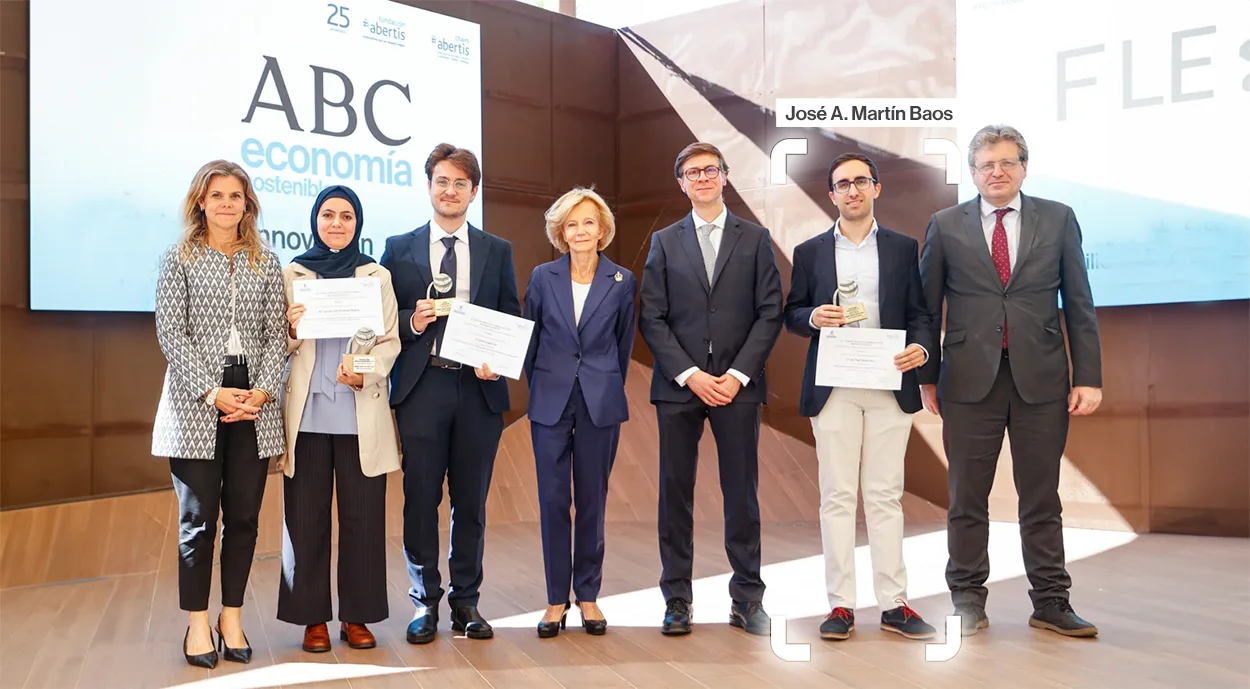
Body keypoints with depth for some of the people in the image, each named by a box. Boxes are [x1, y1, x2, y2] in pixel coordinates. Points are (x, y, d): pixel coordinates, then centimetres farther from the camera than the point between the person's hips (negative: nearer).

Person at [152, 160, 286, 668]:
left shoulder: (266, 262, 10)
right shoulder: (179, 260, 3)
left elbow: (275, 333, 6)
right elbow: (171, 334, -4)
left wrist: (263, 390, -8)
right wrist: (212, 392, -13)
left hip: (255, 403, 2)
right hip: (197, 404, -2)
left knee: (244, 515, 6)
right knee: (199, 517, 1)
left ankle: (232, 619, 17)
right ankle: (197, 624, 13)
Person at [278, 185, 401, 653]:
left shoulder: (377, 276, 9)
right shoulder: (292, 274, 8)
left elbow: (390, 341, 5)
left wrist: (366, 374, -13)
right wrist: (291, 329, -15)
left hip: (361, 415, 0)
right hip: (307, 414, 0)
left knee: (363, 517, 3)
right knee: (306, 517, 3)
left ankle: (357, 616, 15)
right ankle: (313, 618, 15)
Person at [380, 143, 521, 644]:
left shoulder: (497, 251, 11)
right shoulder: (400, 249, 8)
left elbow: (513, 321, 9)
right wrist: (411, 322, -13)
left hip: (479, 387, 1)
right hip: (421, 387, -1)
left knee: (471, 501, 7)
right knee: (421, 499, 3)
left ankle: (466, 602, 19)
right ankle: (425, 601, 17)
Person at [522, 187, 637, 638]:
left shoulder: (622, 282, 0)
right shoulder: (543, 278, 1)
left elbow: (623, 344, 9)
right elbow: (530, 339, 9)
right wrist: (539, 389, 11)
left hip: (601, 404, 0)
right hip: (551, 402, 0)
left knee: (593, 500, 7)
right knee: (553, 500, 2)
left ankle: (588, 595, 20)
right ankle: (557, 598, 14)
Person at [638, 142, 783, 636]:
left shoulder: (755, 239, 8)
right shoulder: (664, 242, 10)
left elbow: (769, 312, 2)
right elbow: (651, 318, 3)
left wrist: (738, 374, -9)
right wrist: (689, 374, -9)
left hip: (738, 385, 0)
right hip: (678, 386, 1)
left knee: (742, 493, 3)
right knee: (675, 492, 4)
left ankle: (747, 598, 13)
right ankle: (677, 598, 14)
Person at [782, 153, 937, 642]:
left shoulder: (903, 248, 10)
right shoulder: (810, 251, 9)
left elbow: (918, 312, 8)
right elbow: (792, 313, 10)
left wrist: (920, 347, -12)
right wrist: (813, 317, -12)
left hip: (890, 385, 0)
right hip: (833, 388, 0)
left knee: (886, 496, 4)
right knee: (837, 496, 2)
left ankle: (893, 604, 10)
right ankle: (840, 604, 7)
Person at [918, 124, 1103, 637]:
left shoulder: (1059, 219, 7)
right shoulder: (946, 226, 5)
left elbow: (1079, 303, 5)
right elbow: (929, 306, 6)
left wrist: (1089, 377, 0)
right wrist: (927, 377, 4)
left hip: (1041, 380, 1)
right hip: (970, 380, 0)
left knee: (1041, 498, 8)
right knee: (967, 499, 7)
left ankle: (1051, 602, 20)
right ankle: (968, 598, 19)